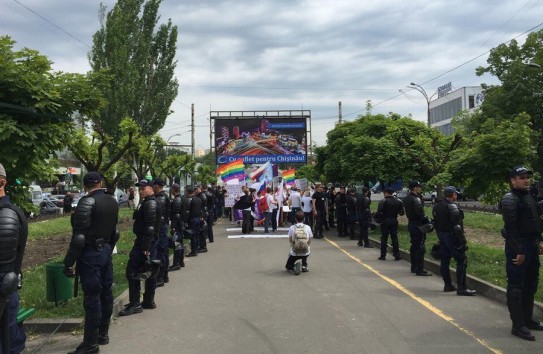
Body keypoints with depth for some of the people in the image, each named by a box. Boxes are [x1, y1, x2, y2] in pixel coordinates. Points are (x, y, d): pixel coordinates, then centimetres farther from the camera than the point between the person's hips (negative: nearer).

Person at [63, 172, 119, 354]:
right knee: (105, 293, 15)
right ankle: (103, 334, 28)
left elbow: (79, 237, -20)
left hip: (90, 254, -8)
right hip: (106, 250, 8)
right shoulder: (112, 201, 5)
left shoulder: (87, 202, -17)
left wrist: (69, 263, -15)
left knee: (92, 298, -2)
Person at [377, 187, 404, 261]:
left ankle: (383, 255, 7)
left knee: (384, 239, 4)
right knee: (395, 238, 9)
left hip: (385, 221, -4)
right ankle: (397, 255, 9)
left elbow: (379, 212, -18)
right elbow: (401, 212, 2)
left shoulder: (383, 201, -12)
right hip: (394, 221, 4)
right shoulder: (398, 201, 2)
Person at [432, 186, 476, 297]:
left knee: (445, 260, 13)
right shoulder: (452, 206, -15)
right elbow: (457, 226, -20)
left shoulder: (437, 206, 12)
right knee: (461, 261, -6)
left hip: (441, 236, 9)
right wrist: (463, 241, -19)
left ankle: (448, 285, 20)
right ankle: (461, 288, -8)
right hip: (451, 237, -9)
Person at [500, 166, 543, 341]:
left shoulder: (529, 197, 15)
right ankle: (518, 326, 0)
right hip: (517, 247, -10)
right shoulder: (509, 200, -15)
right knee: (516, 286, -4)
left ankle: (527, 319, 31)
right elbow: (510, 228, -21)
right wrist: (518, 251, -23)